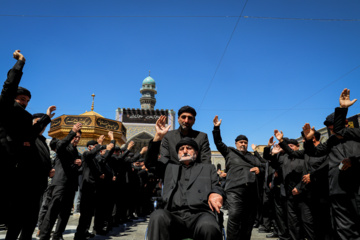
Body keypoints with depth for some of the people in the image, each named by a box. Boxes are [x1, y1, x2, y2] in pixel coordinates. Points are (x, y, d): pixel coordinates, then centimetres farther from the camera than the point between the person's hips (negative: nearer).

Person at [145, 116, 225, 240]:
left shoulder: (208, 168, 26)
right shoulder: (170, 168, 29)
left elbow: (217, 188, 16)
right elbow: (150, 162, 21)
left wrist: (215, 194, -11)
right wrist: (158, 136, 10)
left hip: (200, 213, -1)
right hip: (174, 215, 2)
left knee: (209, 227, -38)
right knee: (158, 216, -34)